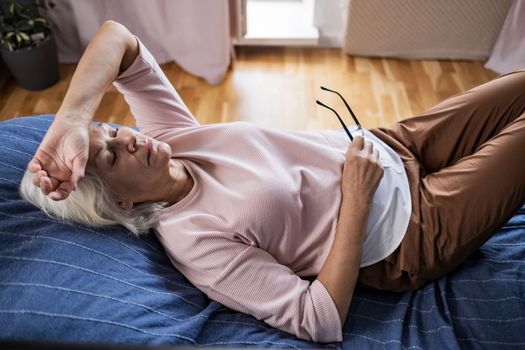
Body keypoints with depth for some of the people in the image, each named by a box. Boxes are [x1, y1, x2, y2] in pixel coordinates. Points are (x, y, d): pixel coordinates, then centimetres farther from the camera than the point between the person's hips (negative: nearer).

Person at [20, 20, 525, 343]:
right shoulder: (192, 241, -26)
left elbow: (116, 37, -11)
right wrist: (356, 200, -26)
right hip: (409, 238, -6)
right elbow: (321, 322, -28)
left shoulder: (168, 136, -7)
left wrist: (69, 120, -24)